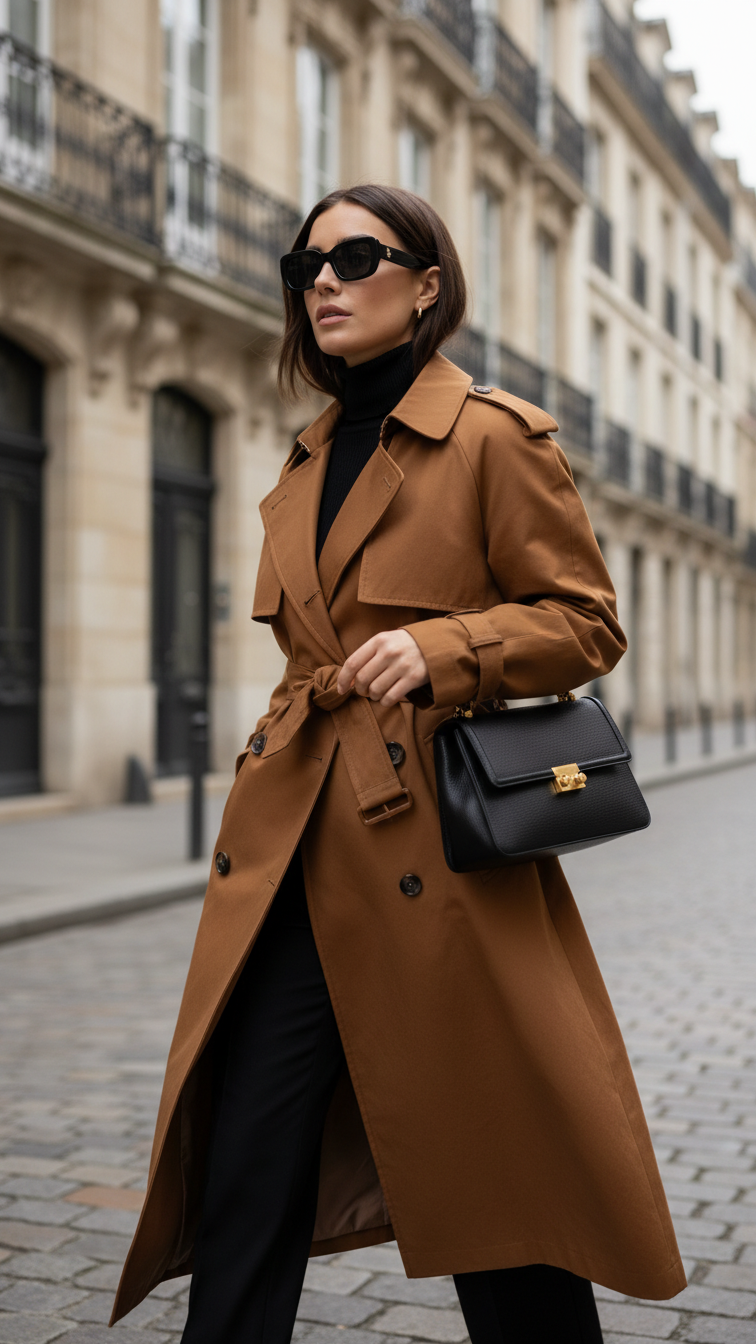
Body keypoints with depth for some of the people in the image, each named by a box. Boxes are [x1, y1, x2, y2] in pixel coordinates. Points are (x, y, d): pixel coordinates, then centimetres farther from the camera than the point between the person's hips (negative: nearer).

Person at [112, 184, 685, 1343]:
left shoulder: (494, 436, -3)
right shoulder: (308, 465, 17)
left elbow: (585, 624, -5)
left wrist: (439, 647, -19)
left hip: (436, 840, -6)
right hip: (292, 850, 6)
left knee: (491, 1161, 6)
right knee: (242, 1174, 4)